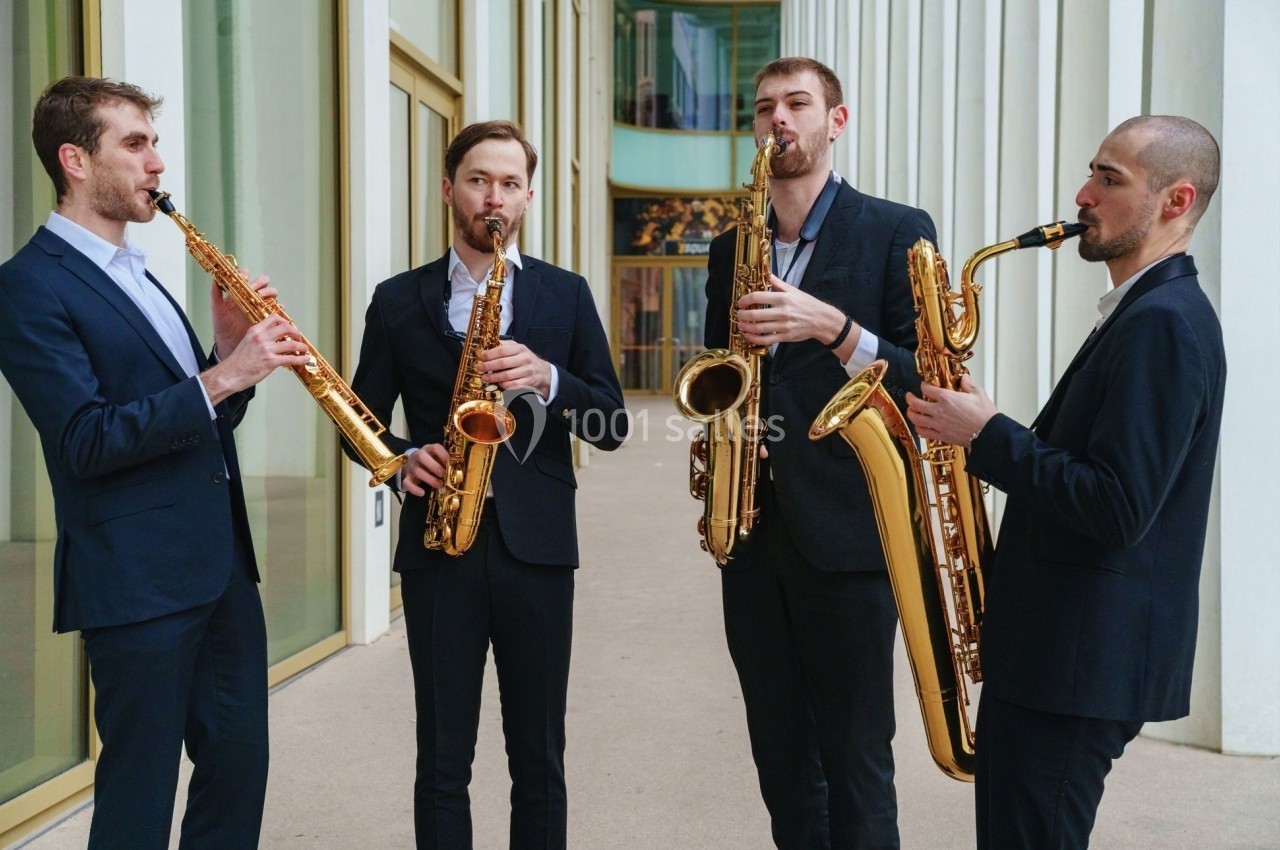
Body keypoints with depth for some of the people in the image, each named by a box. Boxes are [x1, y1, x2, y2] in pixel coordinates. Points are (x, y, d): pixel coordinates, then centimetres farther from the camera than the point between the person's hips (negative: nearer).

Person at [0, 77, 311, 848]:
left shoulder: (137, 276, 17)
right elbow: (87, 442, -19)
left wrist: (232, 345, -2)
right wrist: (221, 377, -22)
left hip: (221, 562, 8)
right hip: (136, 578, -8)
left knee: (240, 763, 14)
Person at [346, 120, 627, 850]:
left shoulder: (567, 294, 7)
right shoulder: (399, 299, 7)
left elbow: (611, 425, 2)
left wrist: (547, 378, -16)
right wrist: (404, 459, -11)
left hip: (537, 544, 0)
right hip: (439, 545, 0)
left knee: (539, 757, 9)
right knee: (442, 761, 7)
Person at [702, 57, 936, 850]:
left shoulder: (896, 231, -2)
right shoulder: (730, 249, 14)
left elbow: (927, 377, -8)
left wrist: (833, 326, -23)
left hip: (845, 531, -5)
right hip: (752, 527, 5)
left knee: (855, 759, 3)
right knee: (780, 755, 13)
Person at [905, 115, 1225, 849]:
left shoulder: (1164, 322, -18)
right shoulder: (1145, 312, 15)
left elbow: (1118, 510, -25)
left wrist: (988, 435, -19)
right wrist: (986, 436, 6)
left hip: (1085, 660, -10)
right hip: (1071, 644, 10)